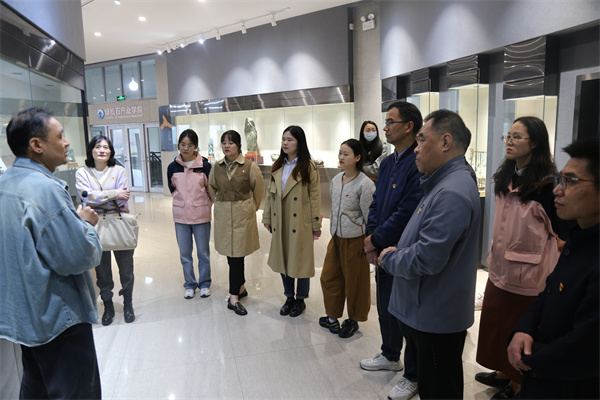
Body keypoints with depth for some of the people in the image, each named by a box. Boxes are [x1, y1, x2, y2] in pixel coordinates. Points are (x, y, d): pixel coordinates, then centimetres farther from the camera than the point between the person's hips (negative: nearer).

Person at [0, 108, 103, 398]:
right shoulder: (45, 188, -25)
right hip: (58, 318, -10)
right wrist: (86, 223, -9)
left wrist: (76, 219, 6)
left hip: (24, 313, 10)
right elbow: (79, 257, -26)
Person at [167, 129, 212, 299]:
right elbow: (172, 189, 13)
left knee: (203, 252, 9)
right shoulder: (173, 167, -2)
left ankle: (204, 283, 26)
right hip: (181, 216, 2)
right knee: (184, 253, 11)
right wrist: (184, 201, 8)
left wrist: (204, 205, 3)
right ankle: (189, 284, 27)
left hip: (201, 215, -2)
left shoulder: (205, 166, -8)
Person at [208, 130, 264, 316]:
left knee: (236, 255, -3)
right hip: (222, 215, 4)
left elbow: (259, 190, 2)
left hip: (242, 215, -4)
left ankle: (234, 297, 4)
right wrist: (220, 204, 13)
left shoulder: (250, 166, -6)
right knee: (231, 253, 10)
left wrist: (251, 208, 7)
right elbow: (211, 189, 18)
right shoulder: (217, 167, 6)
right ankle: (240, 287, 29)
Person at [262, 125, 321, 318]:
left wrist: (316, 224, -9)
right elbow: (270, 193, 12)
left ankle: (300, 300, 23)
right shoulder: (278, 166, 9)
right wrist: (267, 218, 9)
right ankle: (289, 297, 31)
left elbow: (315, 195, -8)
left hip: (300, 223, -5)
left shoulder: (308, 166, -7)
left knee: (301, 259, 5)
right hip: (280, 222, 5)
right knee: (282, 258, 13)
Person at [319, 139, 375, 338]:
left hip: (355, 239, -6)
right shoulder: (336, 180, 4)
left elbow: (369, 217, -13)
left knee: (354, 282, 10)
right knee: (329, 277, 13)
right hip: (336, 237, 7)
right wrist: (333, 230, 16)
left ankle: (353, 320, 30)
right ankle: (333, 316, 32)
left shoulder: (365, 184, -17)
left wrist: (368, 244, -9)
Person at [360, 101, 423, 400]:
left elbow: (407, 211, -24)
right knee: (385, 306, 23)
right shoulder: (388, 163, 9)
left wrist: (376, 240, -14)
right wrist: (371, 236, -2)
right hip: (383, 251, 9)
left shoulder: (419, 163, -21)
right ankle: (390, 356, 46)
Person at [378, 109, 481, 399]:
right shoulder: (445, 183, 10)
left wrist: (389, 259, -12)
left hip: (436, 318, -10)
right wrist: (394, 253, 6)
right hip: (426, 312, 10)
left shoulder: (452, 193, -26)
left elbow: (426, 259, -30)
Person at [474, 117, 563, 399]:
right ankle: (503, 372, 38)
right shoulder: (505, 178, 7)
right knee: (496, 323, 17)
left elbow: (559, 233, -12)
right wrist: (495, 255, 15)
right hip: (499, 268, 7)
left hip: (527, 273, -7)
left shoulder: (547, 184, -15)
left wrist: (554, 276, -11)